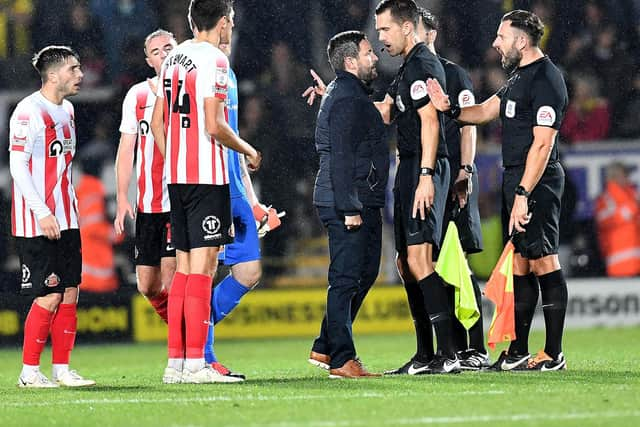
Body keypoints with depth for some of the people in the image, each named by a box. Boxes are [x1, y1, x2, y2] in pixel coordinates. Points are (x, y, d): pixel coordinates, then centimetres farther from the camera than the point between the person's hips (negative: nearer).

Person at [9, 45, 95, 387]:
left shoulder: (66, 110, 14)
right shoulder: (29, 111, -12)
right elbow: (17, 165, -15)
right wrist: (42, 212, -19)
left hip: (65, 221, 8)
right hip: (37, 223, -8)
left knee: (70, 292, 5)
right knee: (49, 296, -9)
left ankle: (62, 368, 11)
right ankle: (29, 371, 1)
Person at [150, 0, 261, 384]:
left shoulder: (173, 58, 14)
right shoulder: (214, 59, -10)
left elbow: (158, 123, 17)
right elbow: (214, 126, -16)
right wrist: (248, 150, -1)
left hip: (176, 176, 8)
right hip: (207, 177, -8)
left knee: (184, 268, 11)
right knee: (203, 266, -8)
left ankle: (176, 362, 10)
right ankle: (196, 363, -11)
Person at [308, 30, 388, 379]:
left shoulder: (347, 94, 20)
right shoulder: (347, 99, -14)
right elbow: (341, 158, -21)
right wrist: (350, 208, -23)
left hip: (361, 204, 11)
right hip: (349, 204, -11)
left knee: (363, 273, 15)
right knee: (346, 279, -8)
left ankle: (325, 349, 21)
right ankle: (341, 360, -7)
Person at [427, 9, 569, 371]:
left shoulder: (547, 80, -14)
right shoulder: (520, 76, 18)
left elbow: (543, 143, -19)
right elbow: (486, 111, 24)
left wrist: (523, 194, -22)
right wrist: (449, 108, 5)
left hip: (536, 181, -10)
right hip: (515, 178, 10)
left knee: (543, 261, -9)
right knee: (521, 263, 11)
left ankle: (554, 354, -9)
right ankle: (519, 352, 14)